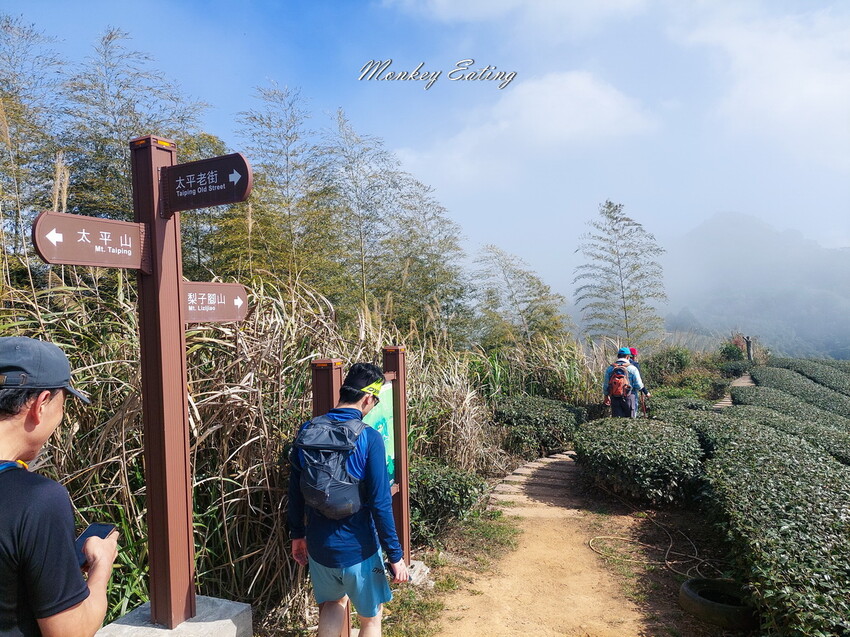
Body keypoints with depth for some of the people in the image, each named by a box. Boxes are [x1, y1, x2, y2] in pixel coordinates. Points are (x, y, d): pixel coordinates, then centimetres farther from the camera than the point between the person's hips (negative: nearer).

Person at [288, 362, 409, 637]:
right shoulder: (369, 438, -19)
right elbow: (380, 504, -19)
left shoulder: (308, 430, -4)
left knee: (333, 601, 30)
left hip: (318, 545, 5)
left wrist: (297, 535, 16)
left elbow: (294, 491, 3)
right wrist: (396, 556, -9)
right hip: (357, 549, -5)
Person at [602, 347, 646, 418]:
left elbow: (605, 385, 7)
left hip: (615, 398, 2)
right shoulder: (632, 368, -6)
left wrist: (606, 396, 22)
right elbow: (639, 385, -7)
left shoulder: (610, 368, 2)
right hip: (628, 398, -2)